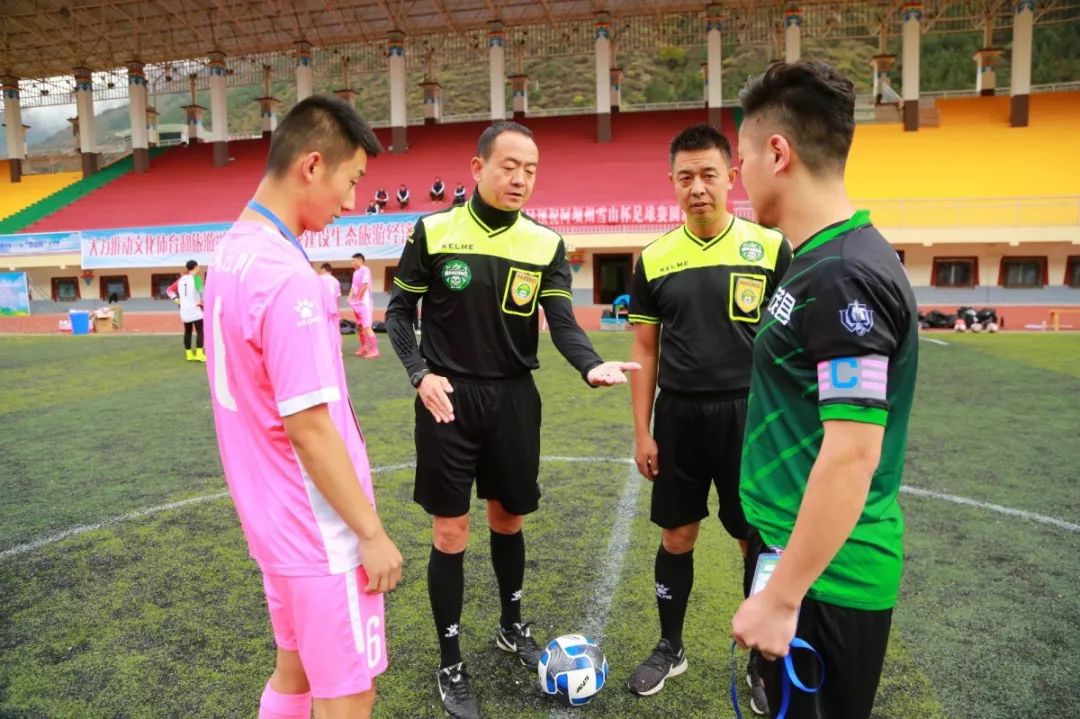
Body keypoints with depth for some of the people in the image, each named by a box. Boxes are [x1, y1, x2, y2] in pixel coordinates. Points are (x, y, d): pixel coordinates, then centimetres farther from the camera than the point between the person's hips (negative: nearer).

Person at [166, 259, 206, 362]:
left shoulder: (181, 279, 13)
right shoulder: (196, 278, -9)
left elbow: (169, 289, 16)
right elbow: (201, 291, -22)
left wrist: (175, 299, 7)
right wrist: (202, 301, -9)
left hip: (184, 310, 7)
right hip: (194, 308, -7)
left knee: (187, 331, 14)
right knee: (200, 331, -4)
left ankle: (189, 354, 18)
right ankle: (199, 354, -12)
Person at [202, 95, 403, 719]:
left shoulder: (232, 251, 5)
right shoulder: (288, 276, -24)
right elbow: (309, 429, -24)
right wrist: (372, 532, -16)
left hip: (275, 521, 9)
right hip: (321, 534, -9)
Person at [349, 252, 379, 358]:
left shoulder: (365, 270, -11)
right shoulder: (356, 272, 16)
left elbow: (364, 285, -20)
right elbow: (353, 286, 15)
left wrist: (358, 297, -13)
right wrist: (350, 298, 0)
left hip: (364, 303, -9)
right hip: (357, 304, 9)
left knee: (367, 327, -13)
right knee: (360, 326, 15)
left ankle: (374, 350, -11)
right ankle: (363, 347, 26)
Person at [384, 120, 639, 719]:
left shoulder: (546, 244, 0)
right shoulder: (433, 232, -5)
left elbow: (562, 322, -8)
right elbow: (398, 312, 1)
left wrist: (591, 367, -28)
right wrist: (421, 374, -15)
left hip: (514, 398, 3)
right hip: (450, 398, -2)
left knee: (509, 519, 17)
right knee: (450, 532, 4)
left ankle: (512, 627, 42)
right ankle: (450, 664, 23)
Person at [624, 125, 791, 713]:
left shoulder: (770, 247, -5)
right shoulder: (654, 259, 2)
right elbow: (645, 350, 6)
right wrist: (642, 431, 3)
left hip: (748, 414, -2)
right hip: (678, 416, 2)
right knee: (676, 536, 13)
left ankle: (764, 660, 31)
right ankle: (670, 647, 33)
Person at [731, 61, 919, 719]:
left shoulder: (844, 275, -23)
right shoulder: (823, 261, 7)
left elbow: (852, 455, -27)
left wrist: (782, 596, -22)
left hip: (824, 572, -9)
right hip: (795, 547, 9)